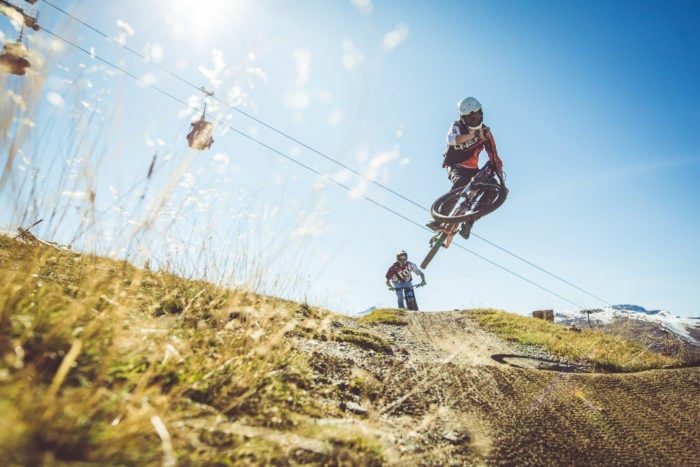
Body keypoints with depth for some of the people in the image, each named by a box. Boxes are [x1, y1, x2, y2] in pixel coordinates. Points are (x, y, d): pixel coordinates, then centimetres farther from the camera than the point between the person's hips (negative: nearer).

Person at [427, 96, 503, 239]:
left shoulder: (485, 132, 0)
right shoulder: (457, 126, -8)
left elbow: (494, 156, -4)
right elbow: (451, 139, -32)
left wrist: (498, 168, -20)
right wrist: (474, 135, -42)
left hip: (471, 169, 4)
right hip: (455, 166, -4)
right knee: (460, 182, -36)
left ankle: (468, 222, -15)